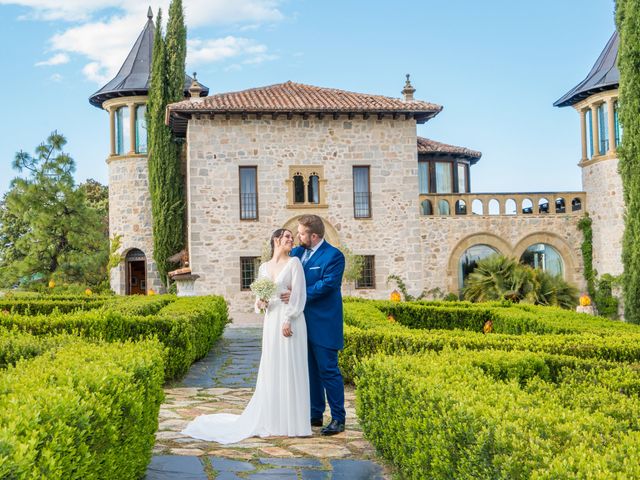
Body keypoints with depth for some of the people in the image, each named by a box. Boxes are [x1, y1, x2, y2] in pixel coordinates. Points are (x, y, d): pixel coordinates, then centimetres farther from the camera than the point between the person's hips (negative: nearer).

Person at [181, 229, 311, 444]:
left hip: (290, 321, -5)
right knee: (271, 371, 8)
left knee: (291, 370, -2)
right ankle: (273, 422, 17)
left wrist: (288, 321, -15)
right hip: (271, 322, 5)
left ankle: (291, 423, 7)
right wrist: (260, 303, -4)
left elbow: (299, 294, -8)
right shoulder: (263, 267, 14)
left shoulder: (294, 263, 0)